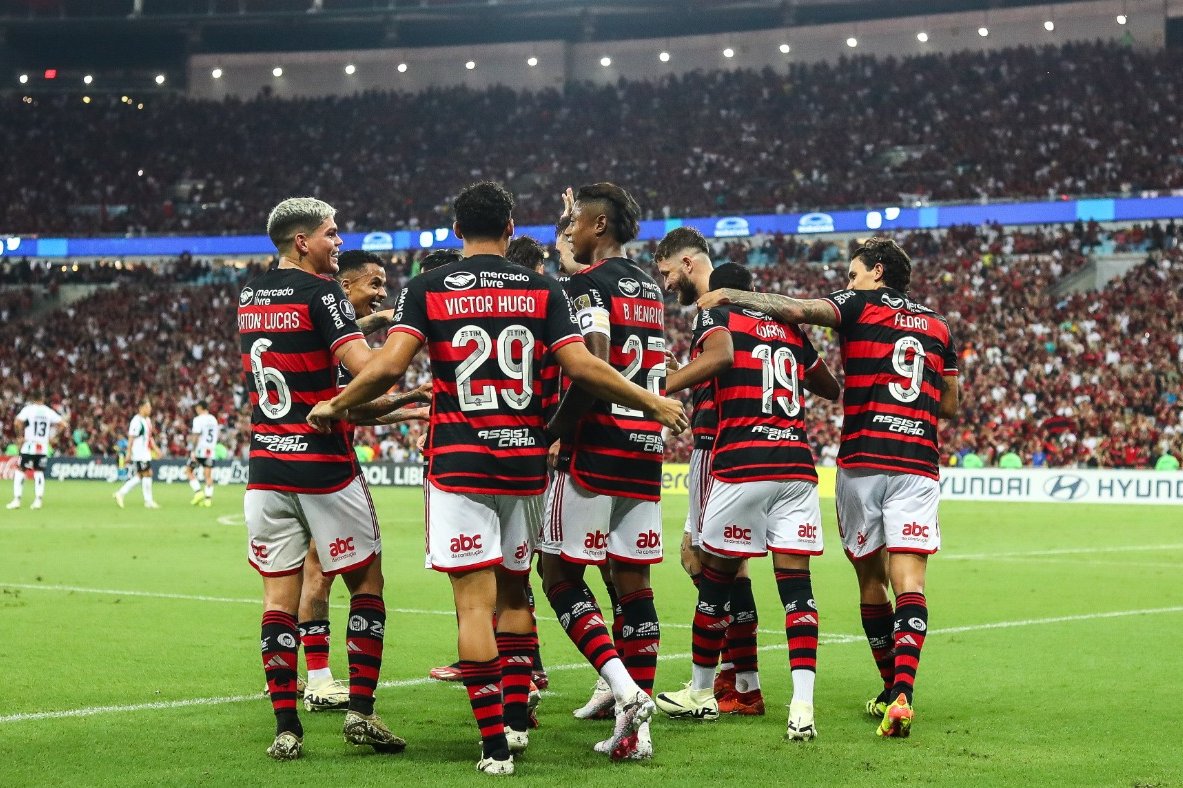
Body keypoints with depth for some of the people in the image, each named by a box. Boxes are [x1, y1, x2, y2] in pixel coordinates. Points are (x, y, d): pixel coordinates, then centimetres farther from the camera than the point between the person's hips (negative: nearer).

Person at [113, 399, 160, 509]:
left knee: (139, 475, 11)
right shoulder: (137, 421, -16)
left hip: (145, 452, 10)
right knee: (147, 474, -7)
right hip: (139, 452, -10)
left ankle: (121, 493, 16)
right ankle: (148, 501, 0)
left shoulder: (147, 420, 14)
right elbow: (131, 438, -17)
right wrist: (129, 453, -19)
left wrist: (155, 449, 16)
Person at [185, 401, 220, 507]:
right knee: (208, 475, 3)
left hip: (200, 450, -6)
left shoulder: (198, 419, -8)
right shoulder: (214, 419, 12)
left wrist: (193, 451, -16)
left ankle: (198, 492, -4)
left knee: (189, 470, 8)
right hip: (211, 451, 6)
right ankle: (208, 498, -4)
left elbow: (197, 436, -15)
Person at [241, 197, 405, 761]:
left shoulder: (249, 298, 12)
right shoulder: (320, 293, -10)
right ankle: (361, 711, 3)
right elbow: (364, 367, -22)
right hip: (324, 463, -6)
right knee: (366, 582, 8)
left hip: (266, 464, 6)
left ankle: (286, 728, 1)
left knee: (279, 594, 4)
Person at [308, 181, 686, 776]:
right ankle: (516, 719, 19)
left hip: (459, 464, -3)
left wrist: (333, 407, 6)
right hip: (525, 460, 3)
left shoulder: (426, 291, 0)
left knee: (475, 602, -4)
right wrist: (654, 405, 8)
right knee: (513, 592, 20)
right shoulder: (542, 292, 4)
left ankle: (495, 744, -8)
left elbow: (388, 367, -10)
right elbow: (582, 368, -4)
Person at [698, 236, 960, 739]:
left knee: (871, 578, 11)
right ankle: (902, 694, -24)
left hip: (862, 461, -2)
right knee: (908, 581, -7)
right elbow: (950, 405, 23)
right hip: (918, 464, 3)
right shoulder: (936, 325, 17)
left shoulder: (860, 306, 3)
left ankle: (891, 692, 17)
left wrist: (731, 295, -4)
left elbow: (799, 310, -13)